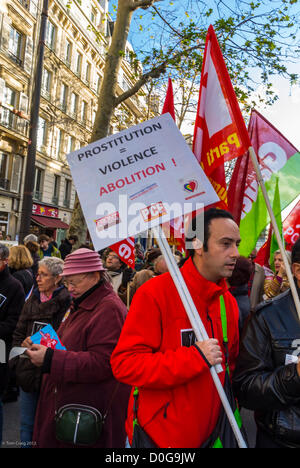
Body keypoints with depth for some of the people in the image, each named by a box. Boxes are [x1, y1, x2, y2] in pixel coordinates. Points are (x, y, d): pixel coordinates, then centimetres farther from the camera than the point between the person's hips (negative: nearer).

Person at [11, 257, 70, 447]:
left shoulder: (67, 303, -16)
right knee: (27, 424, 20)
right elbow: (18, 333, 12)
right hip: (28, 372, 6)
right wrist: (17, 360, 4)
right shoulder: (33, 300, 6)